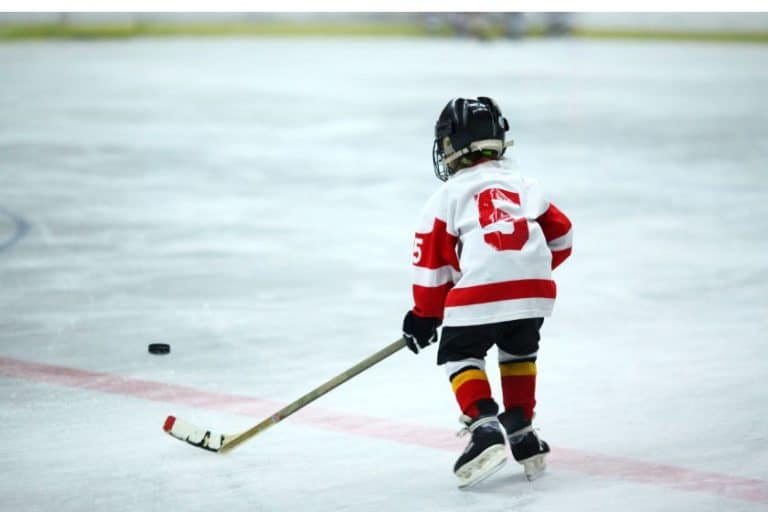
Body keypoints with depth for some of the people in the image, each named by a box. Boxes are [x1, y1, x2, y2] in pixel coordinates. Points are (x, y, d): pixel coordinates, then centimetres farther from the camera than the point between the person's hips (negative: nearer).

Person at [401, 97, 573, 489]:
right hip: (535, 291, 4)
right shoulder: (524, 185, 22)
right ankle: (520, 430, 24)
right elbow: (561, 237, 24)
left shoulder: (447, 196, 9)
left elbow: (432, 263, 9)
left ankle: (484, 425, -5)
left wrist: (424, 317, 19)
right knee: (519, 352, 29)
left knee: (459, 354, 15)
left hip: (480, 291, -4)